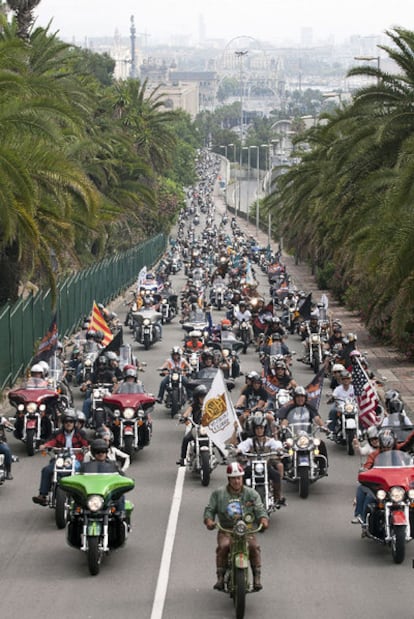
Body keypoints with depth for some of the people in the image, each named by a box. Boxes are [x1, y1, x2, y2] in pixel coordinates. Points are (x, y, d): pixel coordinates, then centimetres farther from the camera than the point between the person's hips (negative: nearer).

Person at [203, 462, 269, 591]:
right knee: (223, 546, -31)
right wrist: (209, 520, -16)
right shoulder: (218, 493, 10)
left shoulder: (251, 494, 9)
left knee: (254, 547, -29)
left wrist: (263, 519, -21)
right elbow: (210, 509, 7)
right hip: (226, 530, 0)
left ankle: (256, 577, -18)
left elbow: (259, 509, 1)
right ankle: (220, 577, -20)